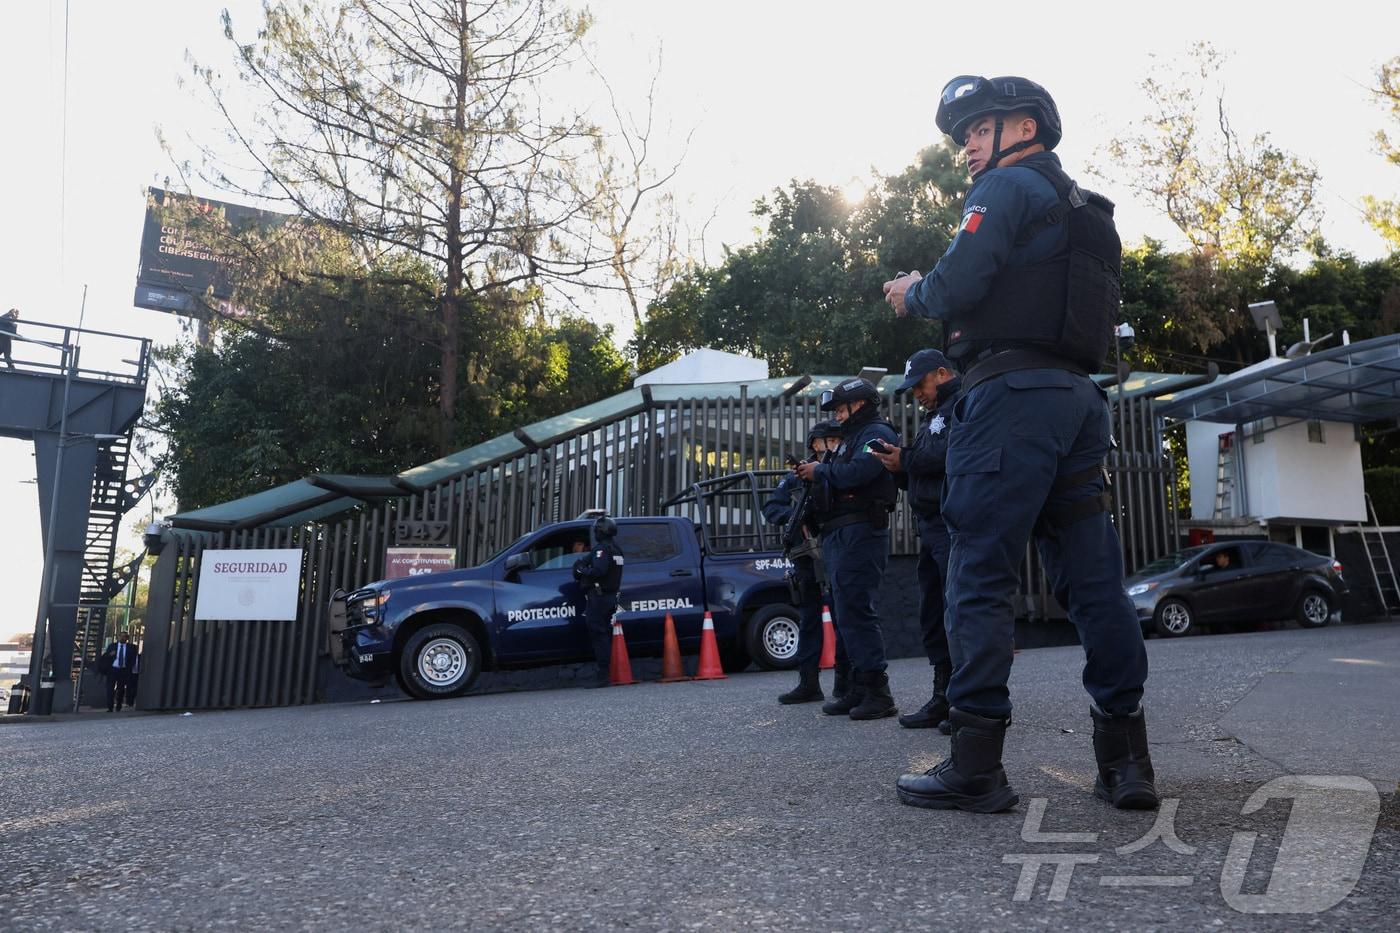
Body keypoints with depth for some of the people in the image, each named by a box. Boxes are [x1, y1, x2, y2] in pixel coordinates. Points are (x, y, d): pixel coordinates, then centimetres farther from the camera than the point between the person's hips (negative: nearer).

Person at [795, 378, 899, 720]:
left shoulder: (877, 433, -4)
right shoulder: (852, 438, 27)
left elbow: (855, 473, -20)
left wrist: (819, 471, -6)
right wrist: (813, 474, 5)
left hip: (860, 534, -10)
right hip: (839, 535, 10)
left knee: (855, 611, -13)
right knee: (848, 612, 8)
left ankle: (878, 693, -10)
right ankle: (859, 690, 13)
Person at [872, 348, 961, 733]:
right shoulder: (937, 414, 27)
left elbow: (954, 455, -22)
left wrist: (906, 459, -11)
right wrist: (899, 467, 6)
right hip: (932, 526, 11)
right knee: (933, 615, 11)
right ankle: (944, 698, 18)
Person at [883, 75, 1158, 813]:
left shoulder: (1008, 186, 1)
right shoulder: (1082, 210, 29)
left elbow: (958, 284, -12)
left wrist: (912, 294, 8)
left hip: (1014, 392, -9)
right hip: (1079, 398, 9)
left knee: (980, 577, -8)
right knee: (1093, 580, 6)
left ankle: (975, 766, -6)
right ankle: (1126, 760, 9)